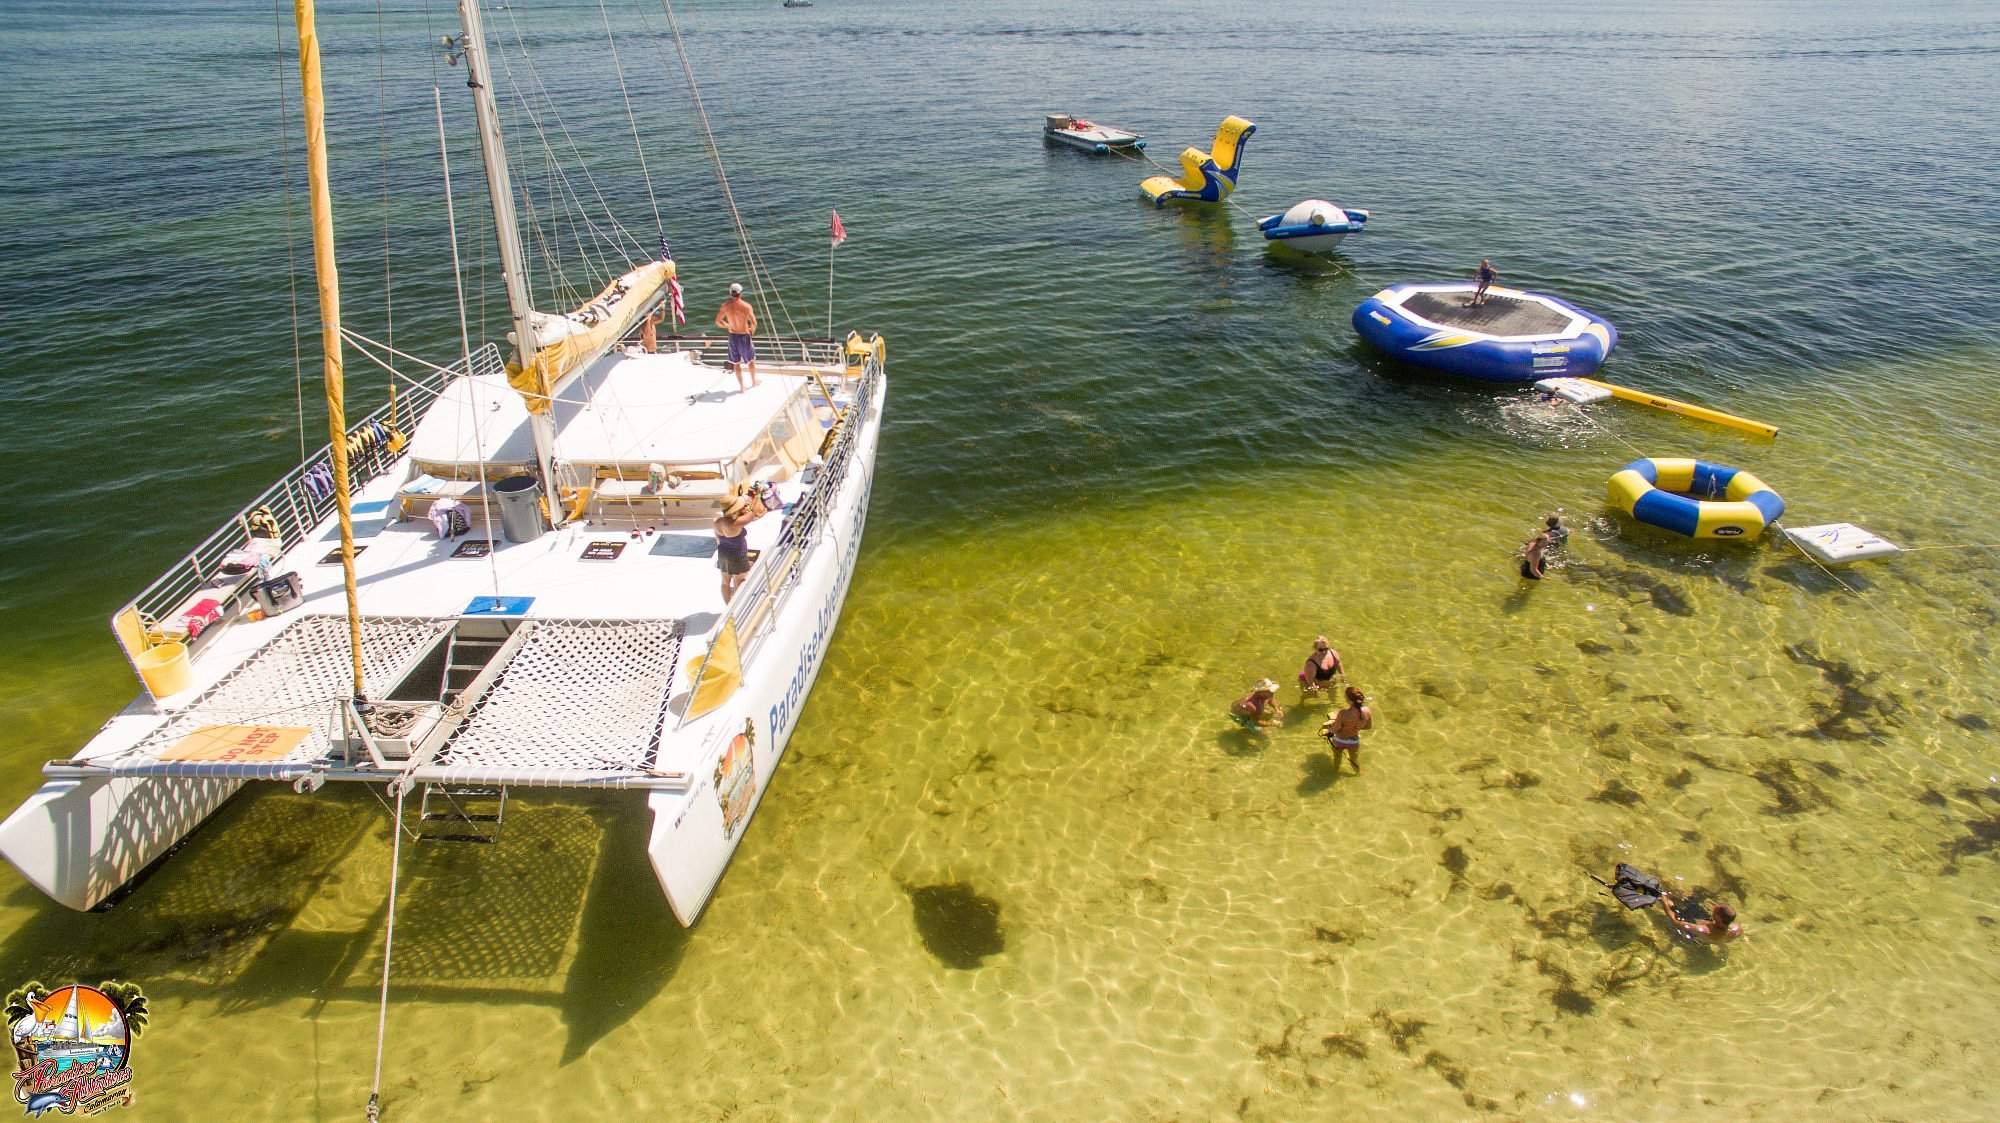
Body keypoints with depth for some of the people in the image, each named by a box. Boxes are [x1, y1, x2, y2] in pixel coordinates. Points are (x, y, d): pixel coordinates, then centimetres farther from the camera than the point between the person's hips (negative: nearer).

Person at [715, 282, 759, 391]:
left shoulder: (725, 305, -5)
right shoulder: (746, 306, -17)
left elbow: (718, 321, 0)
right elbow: (754, 323, -22)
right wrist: (752, 329, -1)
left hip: (732, 336, 3)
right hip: (744, 336, -3)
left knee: (736, 363, 15)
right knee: (751, 360, 20)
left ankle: (741, 386, 21)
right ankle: (754, 381, 37)